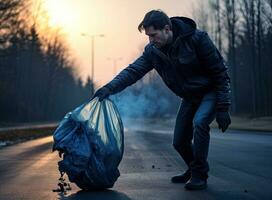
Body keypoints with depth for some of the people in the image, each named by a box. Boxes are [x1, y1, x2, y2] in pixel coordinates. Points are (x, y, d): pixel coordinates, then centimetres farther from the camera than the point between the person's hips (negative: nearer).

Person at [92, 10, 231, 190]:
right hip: (189, 97, 6)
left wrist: (223, 108, -23)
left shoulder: (197, 39, -26)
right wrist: (110, 88, -34)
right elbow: (134, 70, -16)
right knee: (179, 142, 3)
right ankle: (194, 170, 32)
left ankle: (200, 175, -16)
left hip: (210, 92, -6)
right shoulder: (153, 50, -10)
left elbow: (220, 72, -21)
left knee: (199, 122, -32)